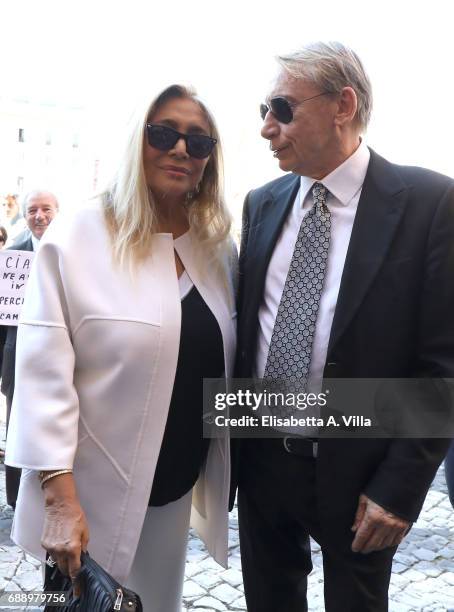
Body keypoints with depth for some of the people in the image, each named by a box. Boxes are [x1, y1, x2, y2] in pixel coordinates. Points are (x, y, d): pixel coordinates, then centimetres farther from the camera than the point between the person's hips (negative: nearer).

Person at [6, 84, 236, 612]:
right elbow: (43, 376, -16)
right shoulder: (75, 240, -13)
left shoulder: (219, 248, 3)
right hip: (94, 490, -5)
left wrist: (223, 471, 10)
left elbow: (226, 366, 9)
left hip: (178, 485, 5)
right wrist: (60, 496, -18)